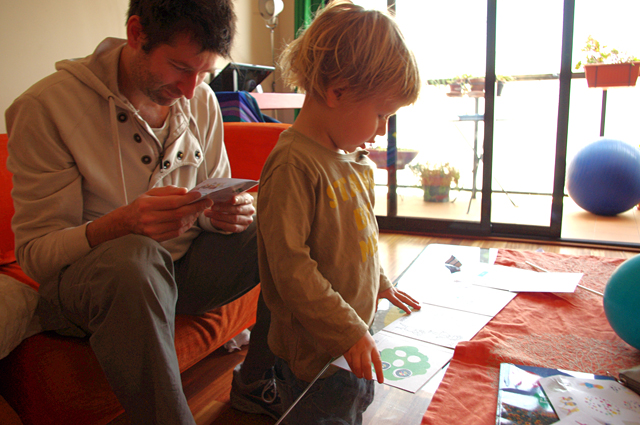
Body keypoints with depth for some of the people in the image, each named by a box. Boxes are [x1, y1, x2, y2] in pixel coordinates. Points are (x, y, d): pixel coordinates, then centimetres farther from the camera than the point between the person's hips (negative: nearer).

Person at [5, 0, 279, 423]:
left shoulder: (201, 101, 1)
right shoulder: (45, 106, -14)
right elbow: (34, 254, -14)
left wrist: (230, 213, -15)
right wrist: (122, 224, -34)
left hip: (185, 267, 6)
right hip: (83, 279, -5)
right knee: (133, 258, -40)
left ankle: (260, 378, 6)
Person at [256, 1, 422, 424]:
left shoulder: (356, 159, 5)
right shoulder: (293, 164, -24)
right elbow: (290, 265, -26)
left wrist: (381, 284, 19)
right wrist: (346, 332, -22)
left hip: (355, 338, 9)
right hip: (315, 353, -9)